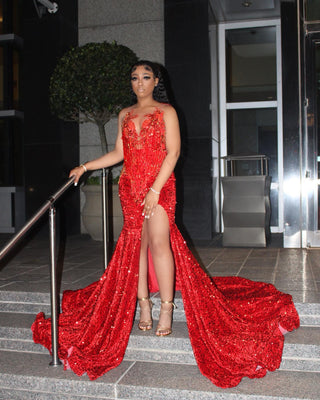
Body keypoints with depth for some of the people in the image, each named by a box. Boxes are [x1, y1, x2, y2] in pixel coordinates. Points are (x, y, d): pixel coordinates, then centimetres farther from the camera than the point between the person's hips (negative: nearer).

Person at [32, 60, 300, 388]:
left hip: (160, 185, -4)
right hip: (130, 185, 5)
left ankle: (166, 308, -7)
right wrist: (85, 167, 10)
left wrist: (155, 189, -15)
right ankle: (143, 303, 8)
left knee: (159, 242, -14)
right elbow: (118, 154, 17)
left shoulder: (166, 112, 3)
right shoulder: (125, 115, 17)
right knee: (135, 241, 1)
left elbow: (172, 152, -6)